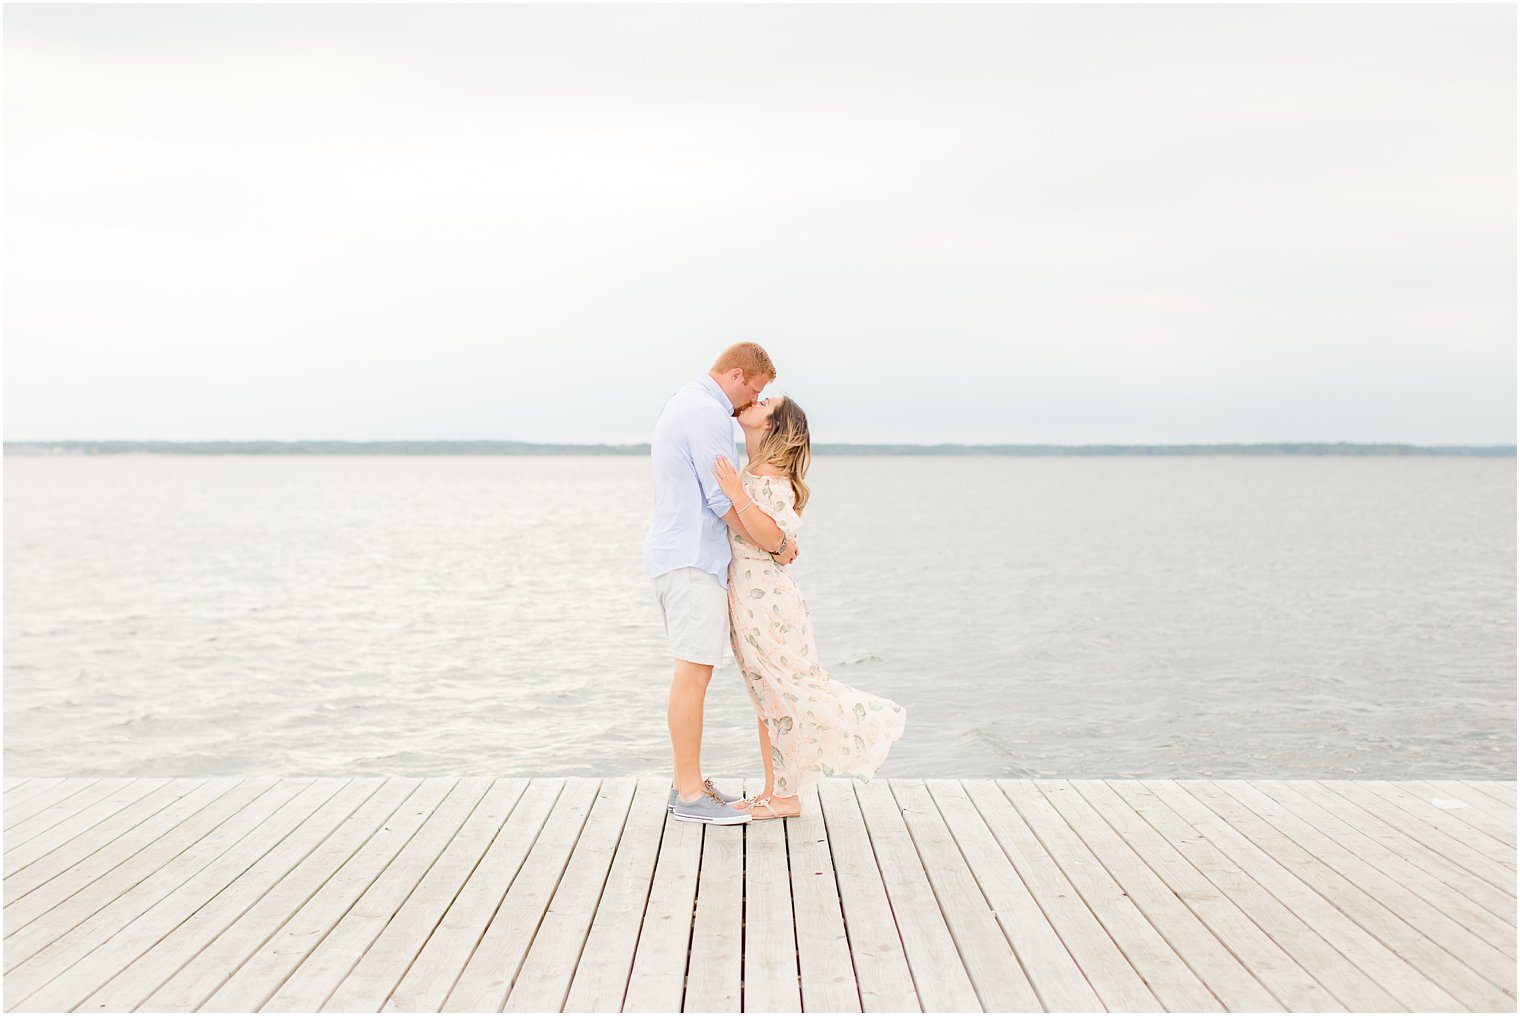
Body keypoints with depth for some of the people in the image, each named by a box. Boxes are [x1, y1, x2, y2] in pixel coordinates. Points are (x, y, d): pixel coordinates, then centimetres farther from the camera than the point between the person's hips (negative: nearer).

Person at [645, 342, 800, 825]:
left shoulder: (681, 403, 19)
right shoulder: (708, 414, -15)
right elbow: (726, 501, -18)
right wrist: (780, 543, -8)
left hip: (677, 554, 11)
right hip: (693, 559, -11)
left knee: (692, 672, 13)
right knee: (694, 672, -9)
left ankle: (687, 782, 18)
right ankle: (690, 794, -6)